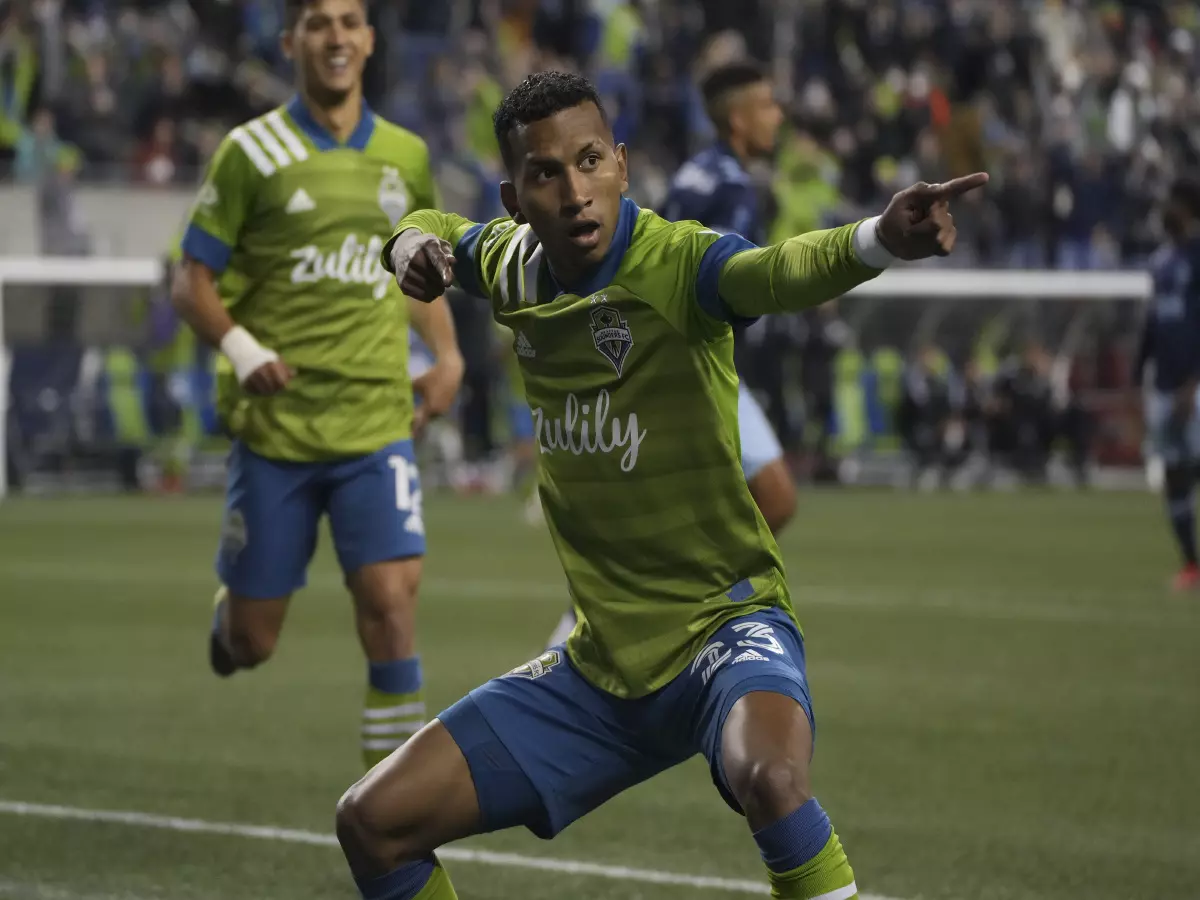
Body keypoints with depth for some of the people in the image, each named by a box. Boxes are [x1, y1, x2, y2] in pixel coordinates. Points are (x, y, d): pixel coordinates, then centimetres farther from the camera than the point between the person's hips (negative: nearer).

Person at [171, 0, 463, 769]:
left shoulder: (406, 157, 9)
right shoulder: (253, 152, -3)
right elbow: (194, 285, -1)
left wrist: (447, 357, 8)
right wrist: (239, 346, -19)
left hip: (377, 424, 2)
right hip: (275, 425, -2)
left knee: (392, 598, -15)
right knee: (252, 641, 5)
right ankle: (227, 614, 42)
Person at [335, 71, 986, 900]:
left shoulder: (676, 263, -18)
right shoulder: (512, 266, 2)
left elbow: (778, 272, -41)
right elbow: (436, 228, 26)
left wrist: (880, 239, -63)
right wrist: (413, 244, 1)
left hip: (724, 621, -7)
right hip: (601, 664, 7)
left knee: (768, 777, -39)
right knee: (375, 823, 3)